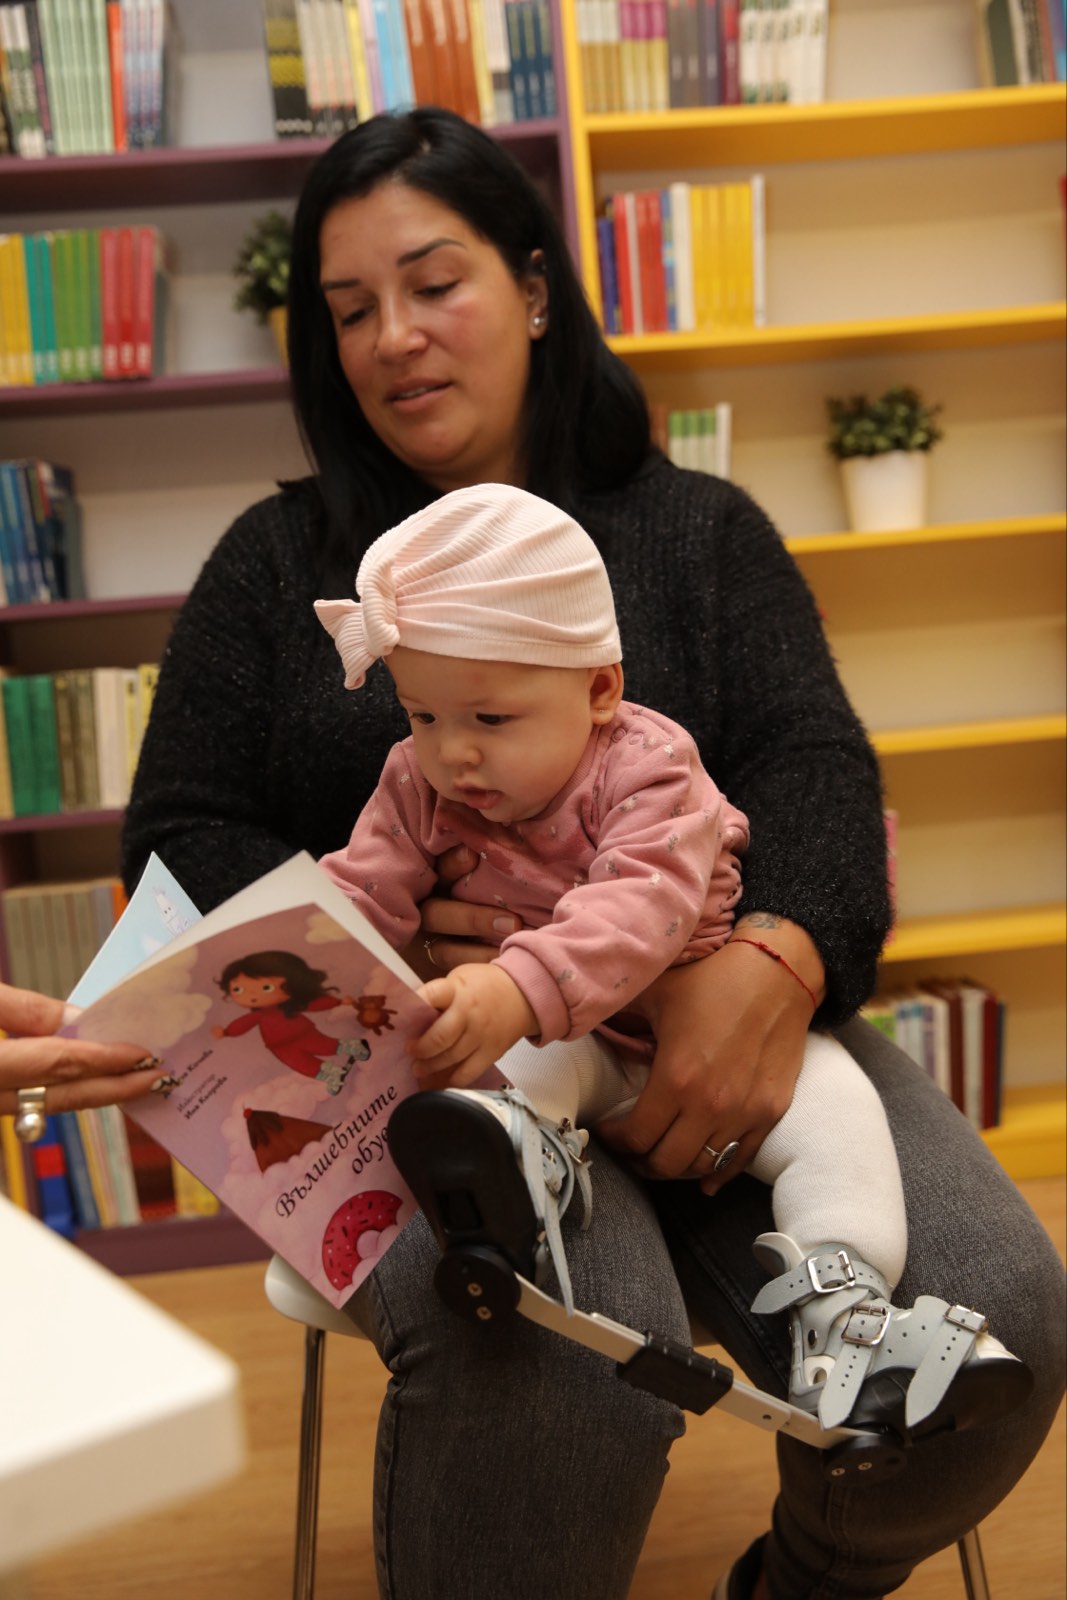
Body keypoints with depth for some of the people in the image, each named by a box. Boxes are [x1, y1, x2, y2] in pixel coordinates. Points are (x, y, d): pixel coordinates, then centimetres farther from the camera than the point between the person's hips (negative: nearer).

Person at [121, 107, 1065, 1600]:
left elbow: (812, 762, 1)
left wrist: (775, 962, -23)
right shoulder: (278, 563, 14)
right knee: (553, 1362, -35)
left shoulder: (700, 530, 15)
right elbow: (180, 839, 8)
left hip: (705, 1015, 3)